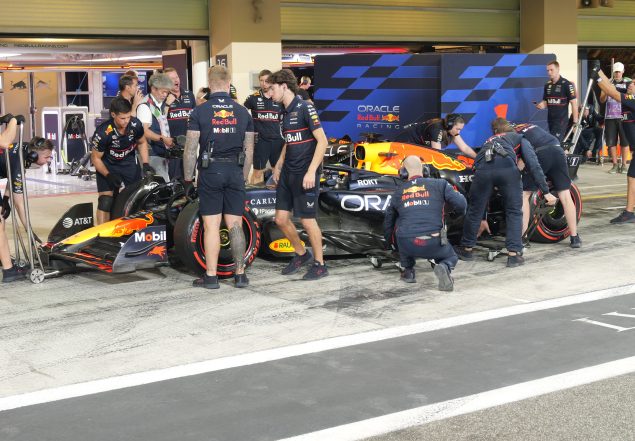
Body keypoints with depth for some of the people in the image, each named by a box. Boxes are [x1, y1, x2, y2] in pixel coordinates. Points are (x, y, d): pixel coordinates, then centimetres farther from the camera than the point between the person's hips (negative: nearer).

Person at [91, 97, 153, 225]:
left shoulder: (136, 124, -21)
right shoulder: (103, 132, -30)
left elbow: (142, 143, 2)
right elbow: (95, 158, -15)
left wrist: (145, 164, -7)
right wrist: (108, 175, -25)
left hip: (129, 163, 3)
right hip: (107, 165, -3)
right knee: (106, 201, -14)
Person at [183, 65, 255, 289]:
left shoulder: (199, 112, -4)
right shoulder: (243, 112, 5)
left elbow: (190, 149, -6)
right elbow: (249, 150, 7)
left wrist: (188, 179, 2)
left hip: (210, 172, -2)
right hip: (235, 172, 3)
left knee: (211, 225, 1)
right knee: (235, 224, 8)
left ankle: (211, 277, 4)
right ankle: (240, 275, 11)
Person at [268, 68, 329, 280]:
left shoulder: (304, 108, -13)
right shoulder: (285, 112, 13)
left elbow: (322, 141, -17)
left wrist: (311, 171, -22)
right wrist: (278, 165, 20)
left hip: (305, 175, -8)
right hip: (288, 173, 8)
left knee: (307, 220, -2)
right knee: (281, 219, 7)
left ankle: (319, 264, 12)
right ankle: (301, 254, 27)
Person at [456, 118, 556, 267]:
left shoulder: (488, 142, 44)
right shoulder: (519, 138, 33)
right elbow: (533, 164, 11)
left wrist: (483, 218, 51)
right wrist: (546, 192, 8)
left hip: (482, 168, 3)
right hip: (507, 167, -3)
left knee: (475, 210, 21)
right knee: (514, 212, 14)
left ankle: (466, 249, 37)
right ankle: (514, 254, 8)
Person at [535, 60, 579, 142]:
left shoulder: (566, 84, -9)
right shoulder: (547, 85, 10)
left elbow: (574, 103, -9)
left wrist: (575, 122, -12)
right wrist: (541, 105, -7)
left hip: (561, 120, -7)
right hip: (550, 120, 7)